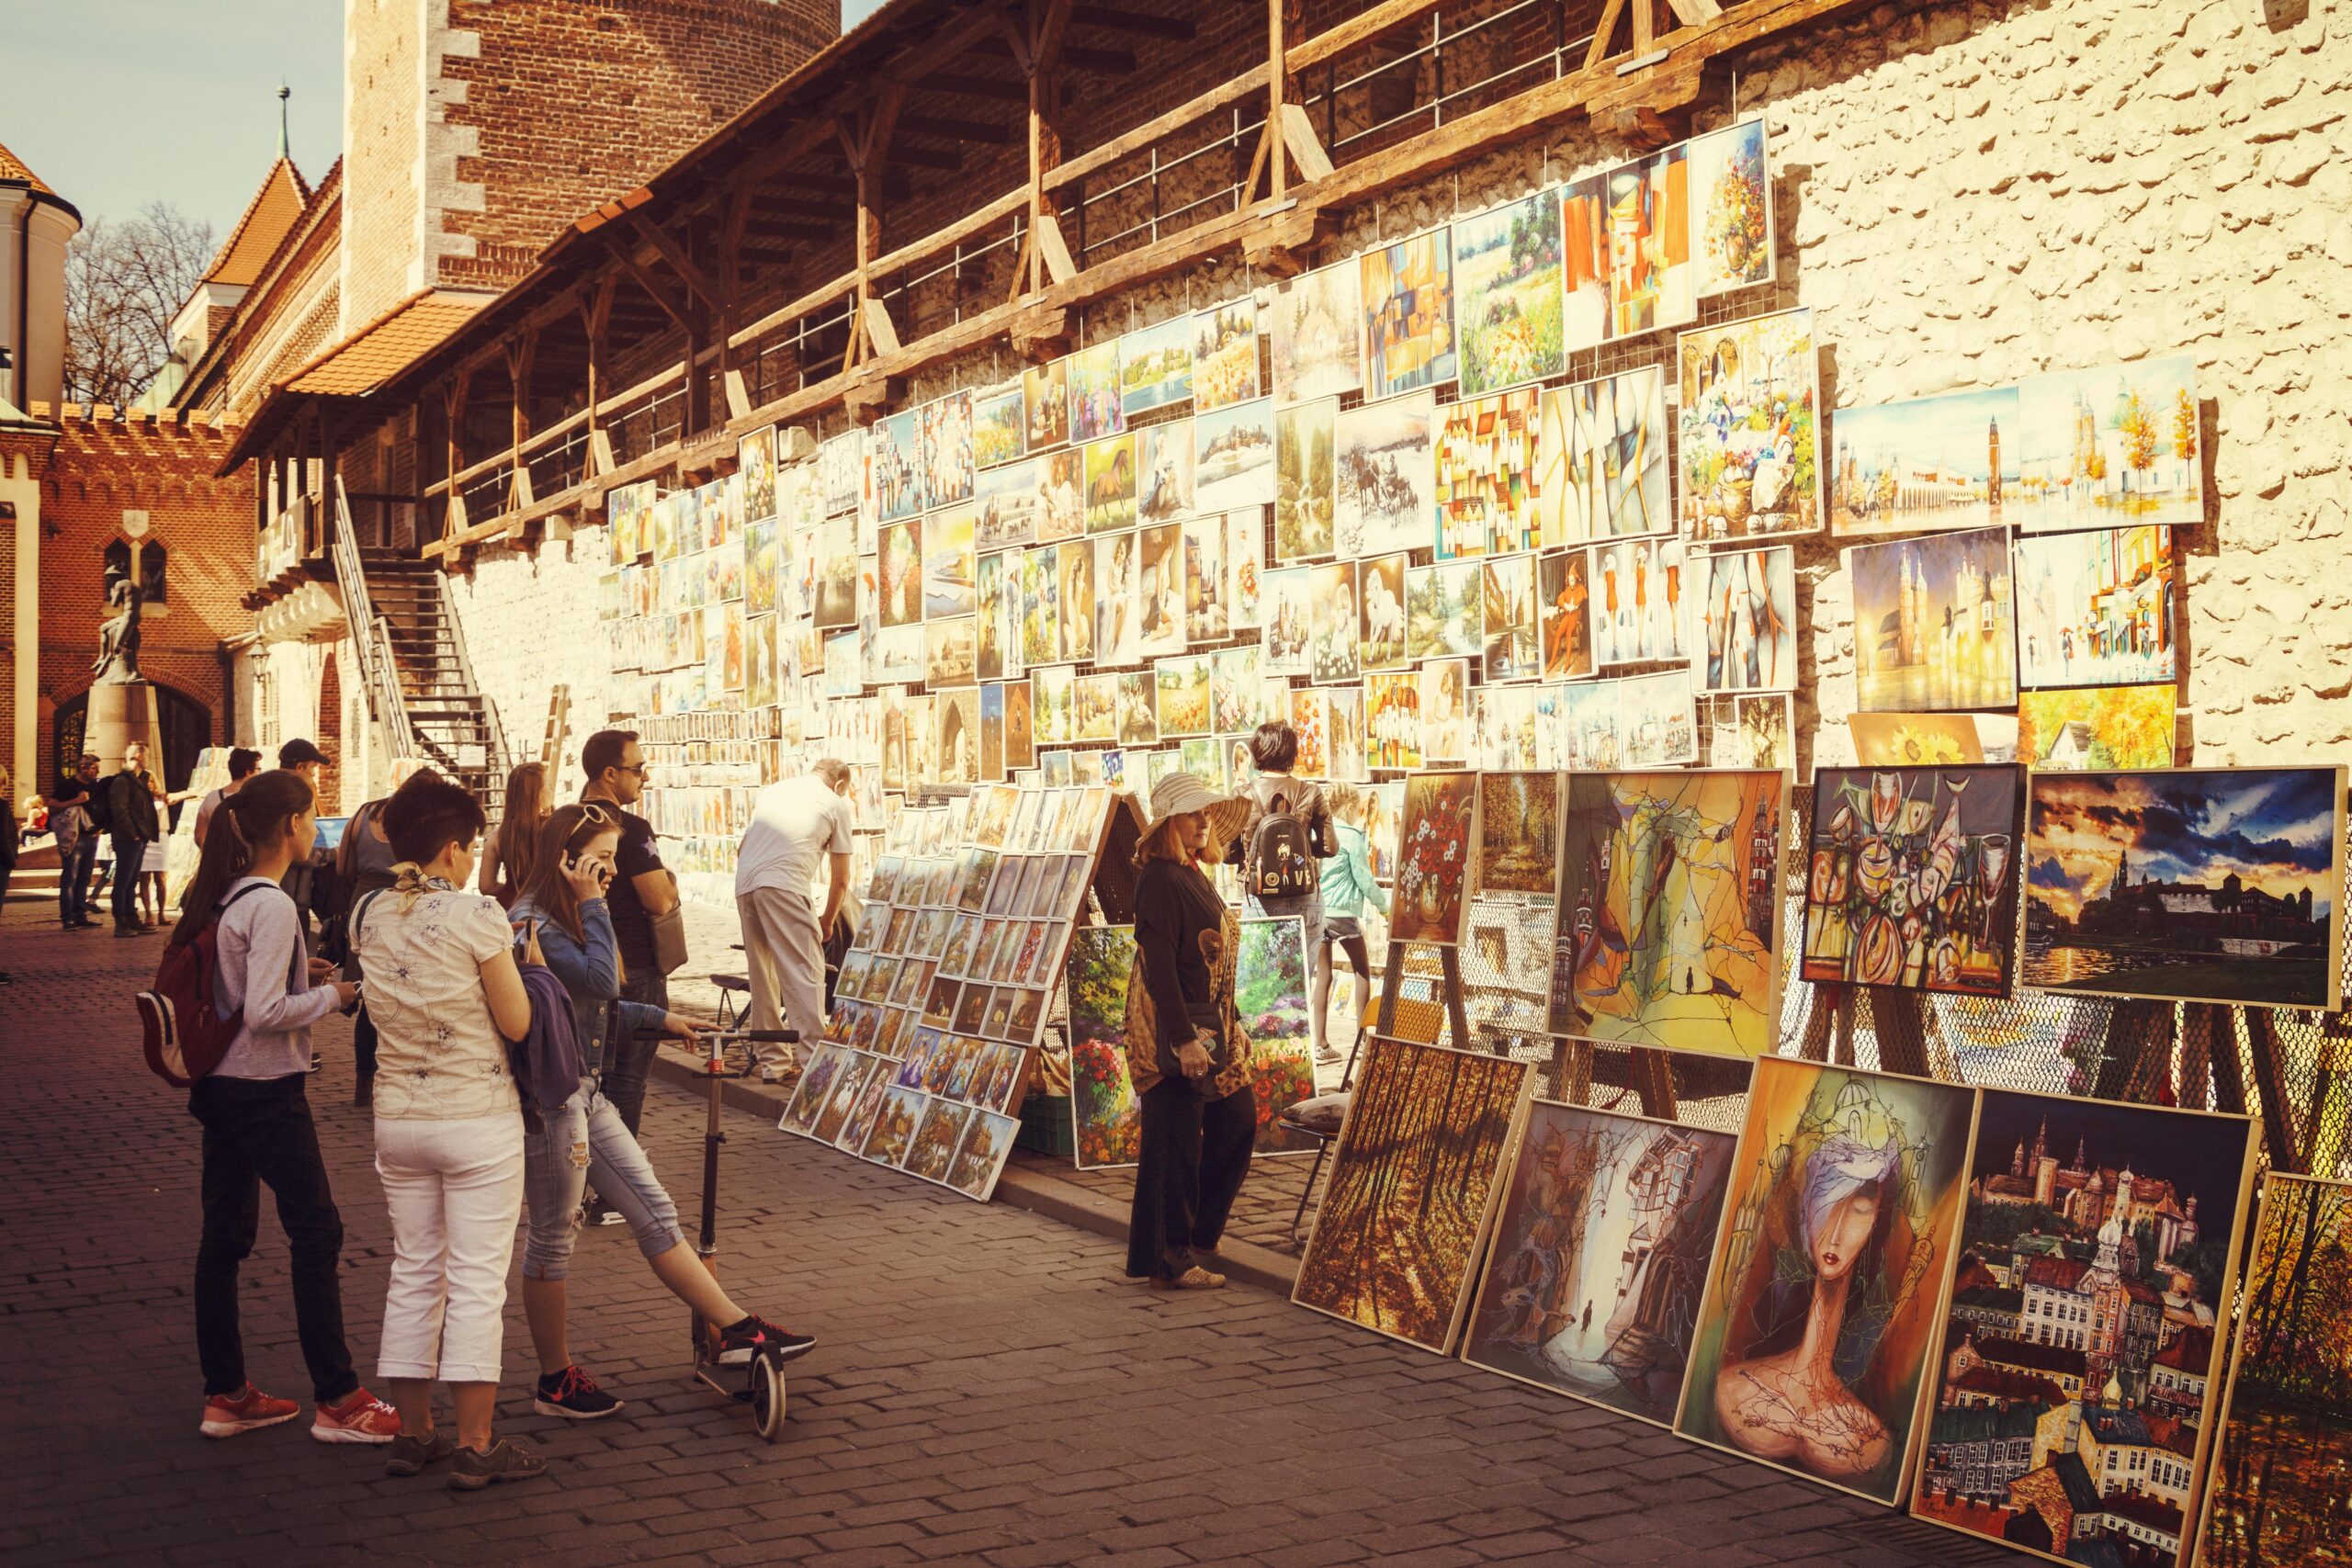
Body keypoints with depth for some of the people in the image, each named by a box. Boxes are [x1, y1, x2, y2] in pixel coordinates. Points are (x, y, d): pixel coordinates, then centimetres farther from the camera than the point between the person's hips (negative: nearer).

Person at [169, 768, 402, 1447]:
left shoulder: (220, 894, 8)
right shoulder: (271, 907, -19)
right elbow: (263, 1013, -24)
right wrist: (332, 994, -11)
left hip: (218, 1086, 9)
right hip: (267, 1092, -9)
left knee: (224, 1234, 13)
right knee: (316, 1232, -2)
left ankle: (225, 1394, 21)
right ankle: (336, 1401, 4)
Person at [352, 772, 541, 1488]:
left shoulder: (369, 916, 3)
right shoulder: (476, 916, -15)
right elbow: (517, 1024, -11)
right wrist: (514, 958, 5)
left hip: (397, 1119, 6)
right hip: (477, 1120, -6)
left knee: (412, 1273, 15)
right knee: (477, 1281, 1)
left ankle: (413, 1433, 23)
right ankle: (474, 1447, 6)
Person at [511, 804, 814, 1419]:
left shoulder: (567, 922, 15)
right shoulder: (534, 924, -17)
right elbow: (602, 982, -27)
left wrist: (659, 1018, 24)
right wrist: (593, 905, -20)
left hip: (585, 1092, 10)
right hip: (549, 1099, -10)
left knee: (654, 1211, 8)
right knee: (552, 1236, 3)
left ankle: (736, 1330, 10)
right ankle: (556, 1382, 16)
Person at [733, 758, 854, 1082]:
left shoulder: (771, 791, 29)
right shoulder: (836, 803, 14)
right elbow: (840, 879, 15)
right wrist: (827, 920, 29)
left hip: (744, 885, 6)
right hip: (785, 884, -6)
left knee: (763, 975, 14)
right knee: (805, 970, -6)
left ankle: (773, 1061, 19)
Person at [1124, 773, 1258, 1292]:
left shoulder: (1194, 875, 13)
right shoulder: (1160, 879, -17)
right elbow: (1158, 966, -22)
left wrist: (1224, 1025, 19)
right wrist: (1184, 1039, -24)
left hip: (1210, 1023, 10)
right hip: (1173, 1026, -10)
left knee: (1238, 1122, 15)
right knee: (1176, 1144, -3)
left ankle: (1197, 1233, 28)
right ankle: (1167, 1262, 7)